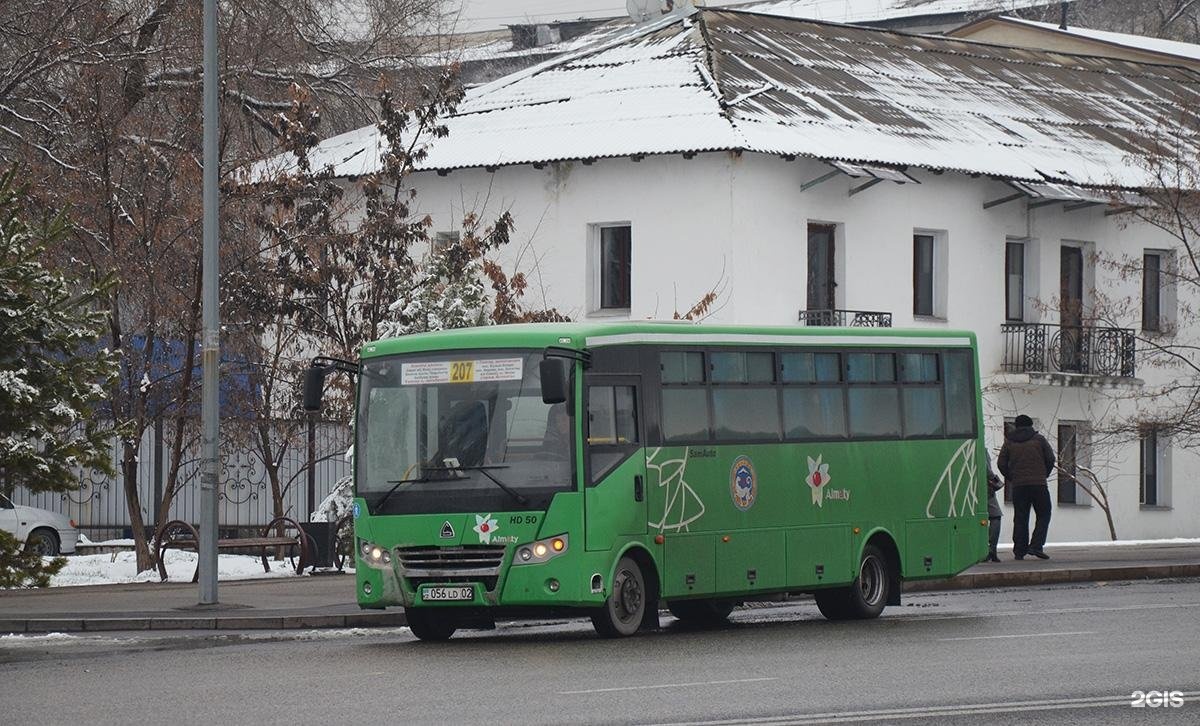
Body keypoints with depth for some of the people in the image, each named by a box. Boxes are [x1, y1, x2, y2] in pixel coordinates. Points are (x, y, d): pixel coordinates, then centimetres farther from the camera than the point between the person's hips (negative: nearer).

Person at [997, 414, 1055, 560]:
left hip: (1018, 486, 2)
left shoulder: (1009, 442, 8)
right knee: (1043, 515, 6)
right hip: (1039, 485, -2)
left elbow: (1001, 464, 5)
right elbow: (1051, 459, 2)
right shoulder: (1039, 439, 3)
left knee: (1020, 518, 6)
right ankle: (1036, 545, -9)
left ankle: (1019, 551, 4)